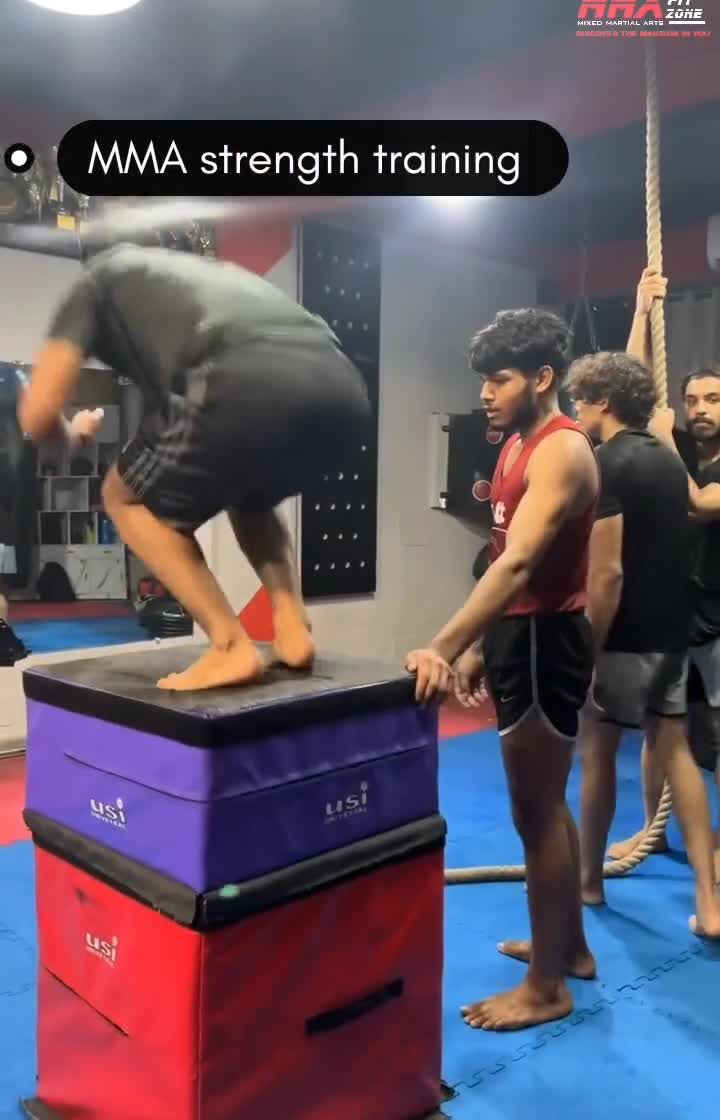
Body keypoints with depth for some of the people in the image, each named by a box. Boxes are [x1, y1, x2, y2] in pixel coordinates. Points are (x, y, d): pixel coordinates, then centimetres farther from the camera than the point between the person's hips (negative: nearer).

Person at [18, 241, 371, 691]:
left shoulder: (99, 279, 27)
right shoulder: (206, 270, 43)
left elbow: (39, 416, 15)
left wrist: (72, 433, 40)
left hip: (251, 387, -6)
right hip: (343, 390, 7)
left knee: (128, 499, 20)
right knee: (250, 497, 36)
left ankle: (232, 646, 7)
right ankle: (294, 630, 18)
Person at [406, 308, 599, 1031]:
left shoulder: (561, 451, -18)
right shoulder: (519, 445, 13)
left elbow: (518, 564, -32)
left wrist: (442, 647, -40)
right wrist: (479, 649, 17)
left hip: (546, 641, -10)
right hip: (518, 636, 10)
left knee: (535, 814, 1)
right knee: (546, 804, 19)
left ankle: (546, 988, 18)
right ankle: (570, 945, 37)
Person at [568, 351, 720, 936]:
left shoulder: (606, 464, -16)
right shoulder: (668, 459, 11)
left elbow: (607, 572, -22)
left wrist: (587, 656, -17)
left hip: (625, 637, -8)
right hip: (672, 633, 8)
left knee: (598, 754, 8)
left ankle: (589, 880, 25)